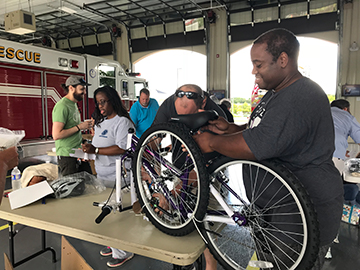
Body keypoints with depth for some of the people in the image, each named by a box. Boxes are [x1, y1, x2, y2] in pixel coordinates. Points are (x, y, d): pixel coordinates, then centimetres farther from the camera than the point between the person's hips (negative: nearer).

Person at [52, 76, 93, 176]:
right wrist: (79, 127, -18)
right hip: (67, 156, -9)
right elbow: (56, 135, -22)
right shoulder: (62, 106, -16)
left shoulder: (73, 104, 14)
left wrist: (84, 125, 7)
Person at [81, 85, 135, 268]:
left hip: (117, 177, -9)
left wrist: (95, 150, -19)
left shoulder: (122, 122, -13)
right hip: (102, 175, 9)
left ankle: (123, 252, 13)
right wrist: (89, 149, 0)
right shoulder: (100, 123, 16)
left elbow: (122, 149, -22)